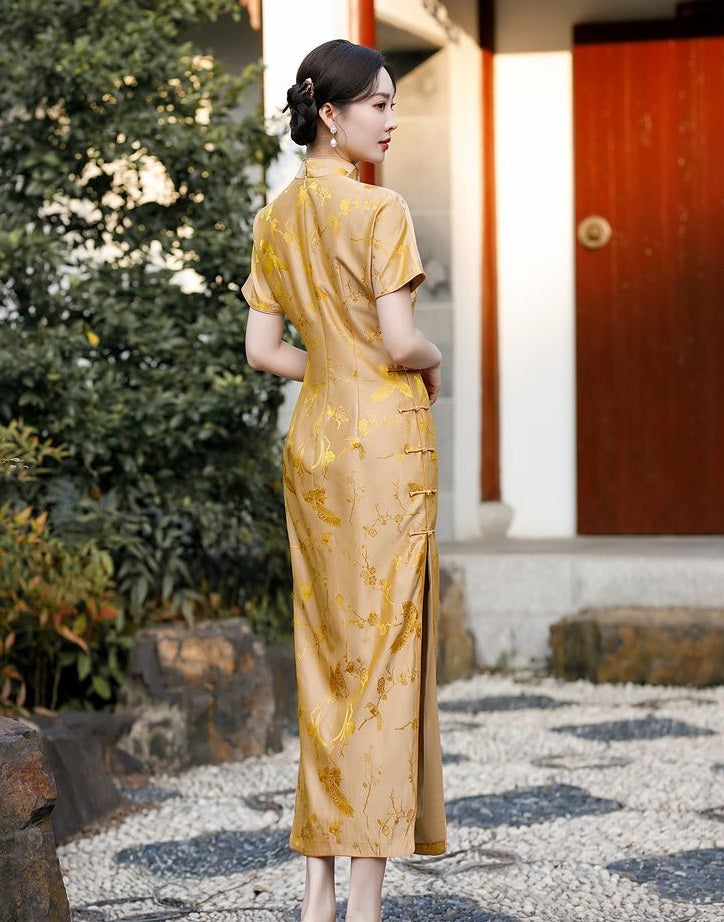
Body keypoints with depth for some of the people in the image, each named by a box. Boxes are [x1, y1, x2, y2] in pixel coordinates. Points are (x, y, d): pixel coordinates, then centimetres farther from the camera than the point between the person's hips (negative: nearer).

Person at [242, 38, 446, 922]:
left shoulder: (276, 219, 10)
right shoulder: (379, 209, -13)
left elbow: (262, 349, 10)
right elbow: (400, 343, -18)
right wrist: (432, 361, 3)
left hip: (312, 437, 7)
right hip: (384, 437, -7)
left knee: (325, 652, 11)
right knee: (383, 654, -3)